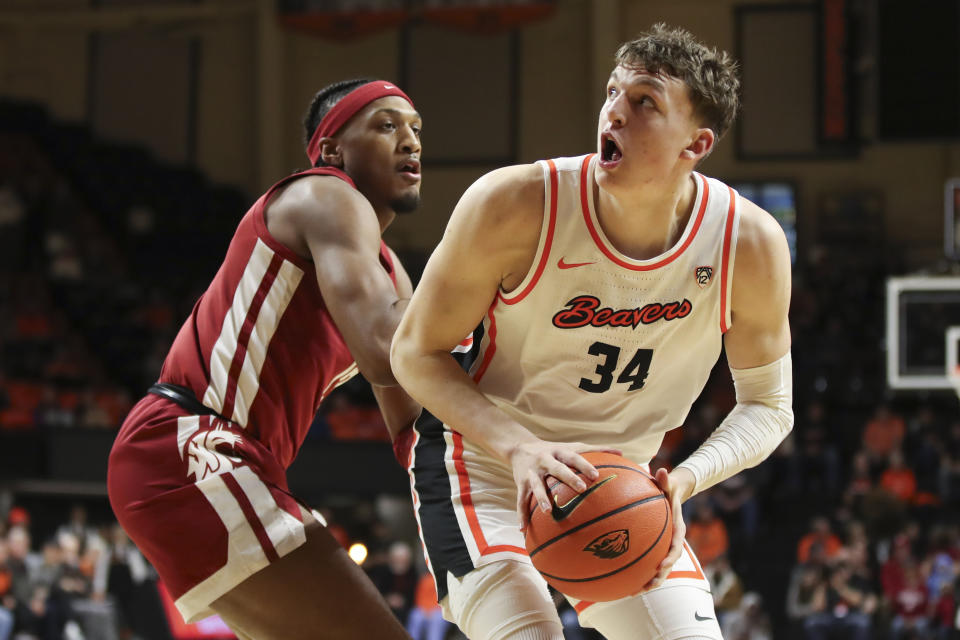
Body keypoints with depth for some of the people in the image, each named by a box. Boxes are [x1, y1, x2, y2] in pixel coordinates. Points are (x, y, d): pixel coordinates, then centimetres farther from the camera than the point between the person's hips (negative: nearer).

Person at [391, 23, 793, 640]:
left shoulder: (750, 243, -17)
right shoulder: (515, 206, -24)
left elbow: (767, 405, -3)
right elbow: (416, 352, -13)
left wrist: (680, 483, -22)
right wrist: (519, 447, -30)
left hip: (618, 486, 4)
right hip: (485, 467, -4)